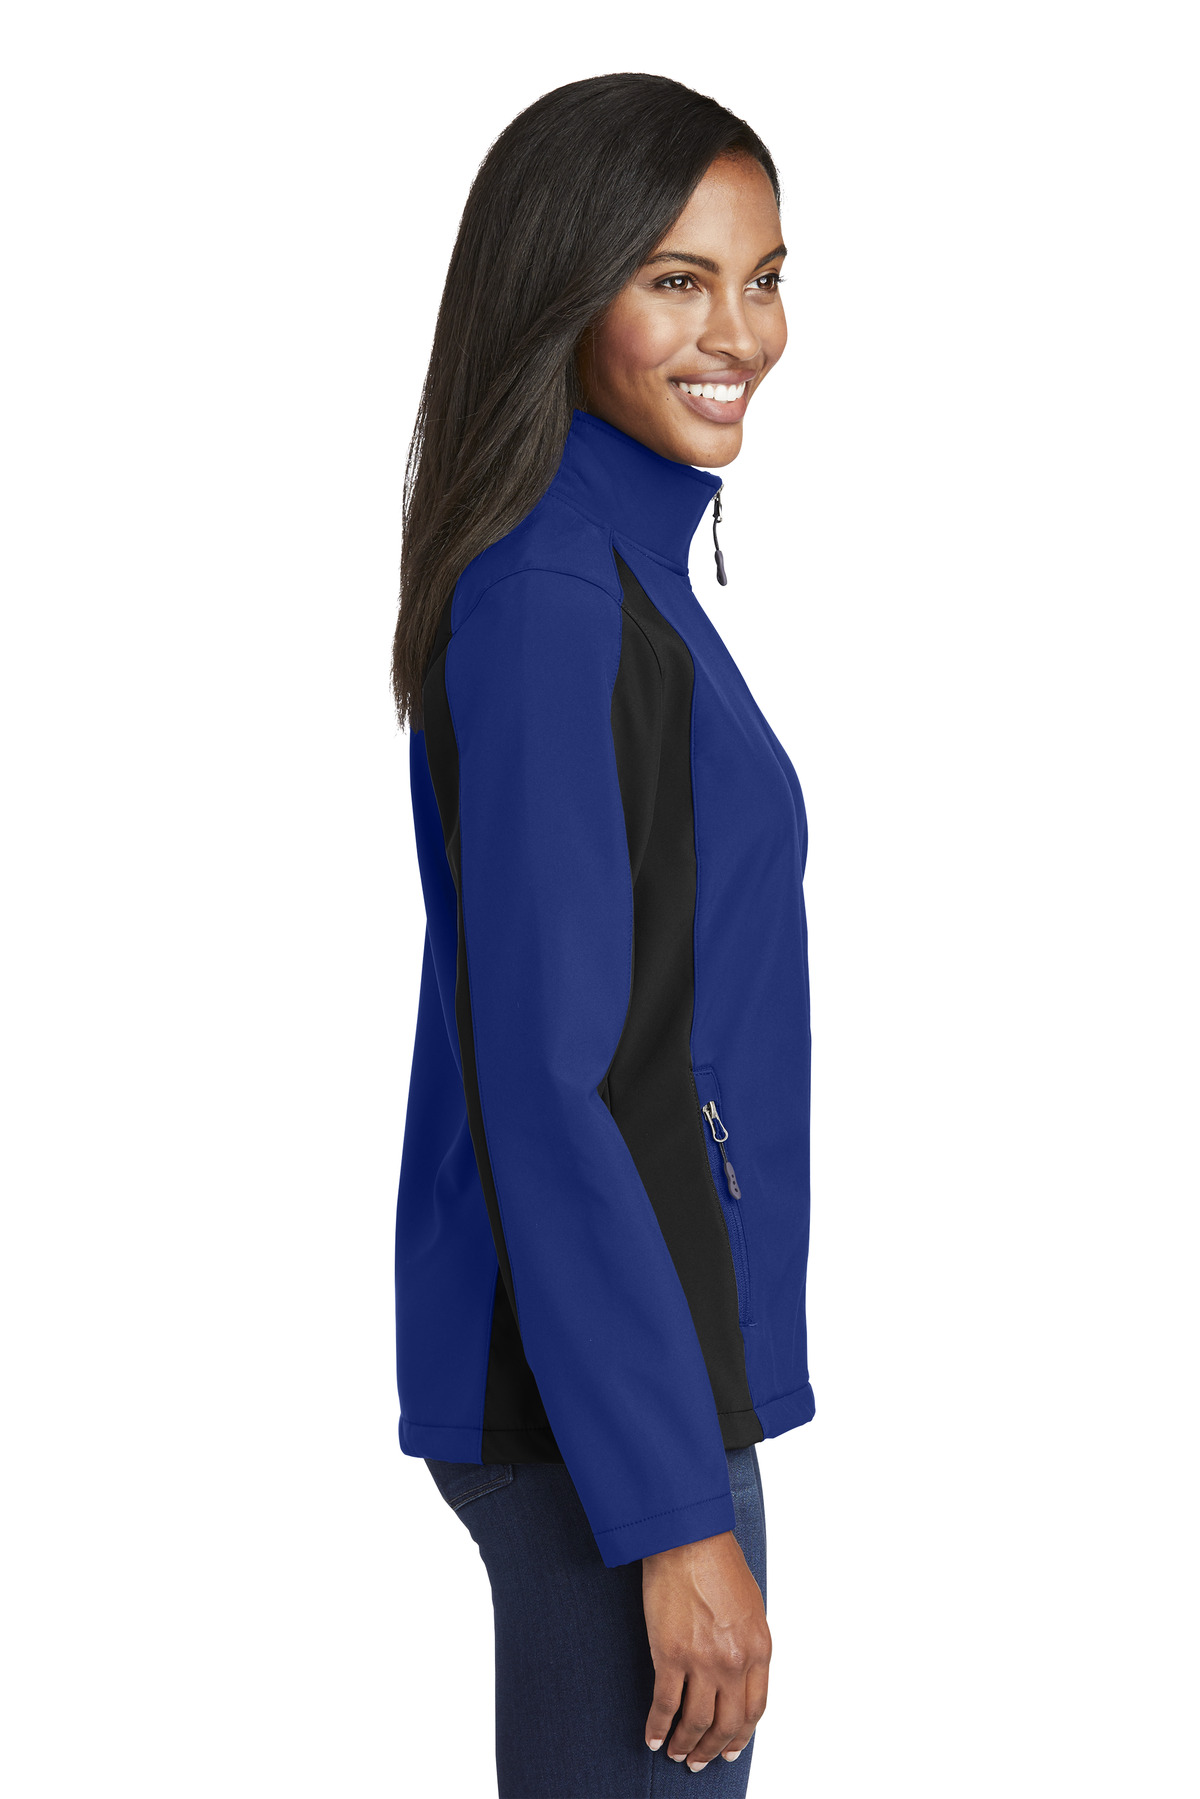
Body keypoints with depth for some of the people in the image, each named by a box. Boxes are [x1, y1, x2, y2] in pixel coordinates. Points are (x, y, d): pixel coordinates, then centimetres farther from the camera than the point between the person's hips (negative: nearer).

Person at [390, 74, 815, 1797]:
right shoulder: (545, 602, -18)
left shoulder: (619, 570, 12)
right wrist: (675, 1511, -21)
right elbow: (542, 1088, -22)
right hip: (607, 1390, -9)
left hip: (644, 1353, 9)